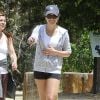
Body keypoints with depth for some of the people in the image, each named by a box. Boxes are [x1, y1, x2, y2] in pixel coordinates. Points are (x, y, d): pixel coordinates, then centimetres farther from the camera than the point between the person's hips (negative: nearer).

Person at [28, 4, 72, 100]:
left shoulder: (63, 32, -4)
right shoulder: (39, 29, -3)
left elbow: (68, 53, 2)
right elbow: (33, 37, -26)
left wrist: (55, 52, -16)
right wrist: (31, 39, -51)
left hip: (54, 70, -2)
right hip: (39, 69, 2)